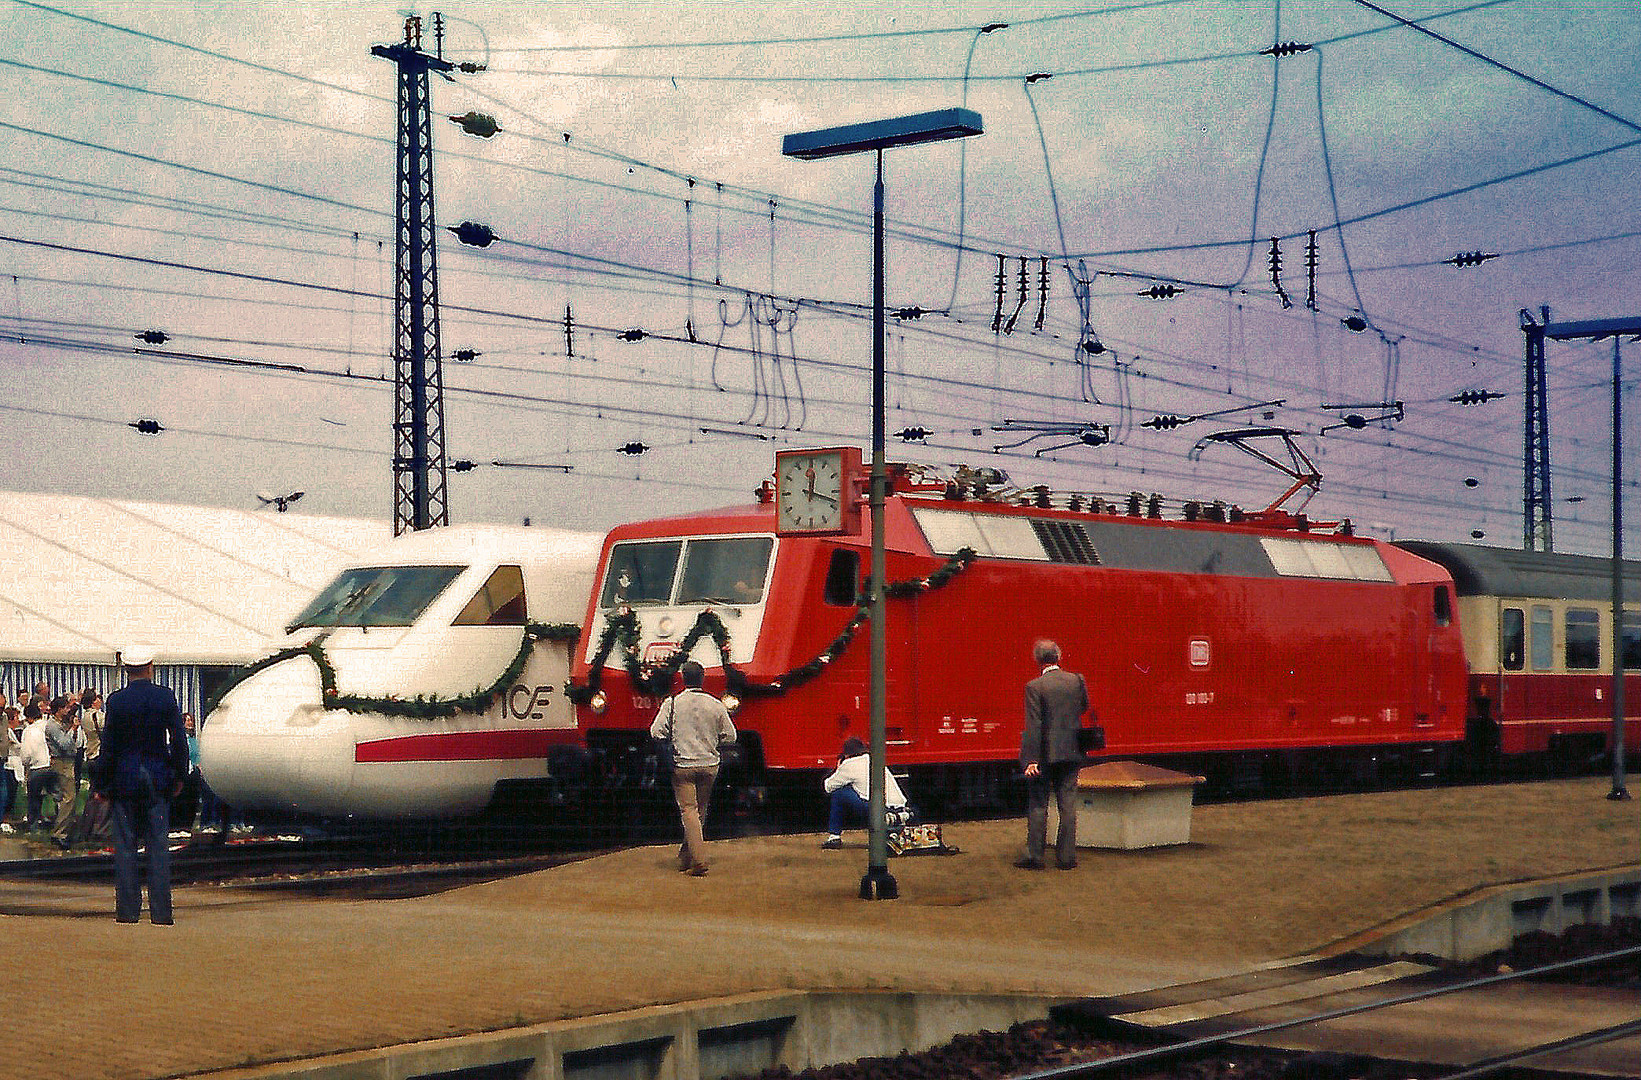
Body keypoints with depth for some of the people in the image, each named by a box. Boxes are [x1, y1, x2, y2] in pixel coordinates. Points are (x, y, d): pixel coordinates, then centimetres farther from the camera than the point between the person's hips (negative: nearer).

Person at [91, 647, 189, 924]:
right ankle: (160, 911, 1)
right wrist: (179, 776, 10)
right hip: (158, 779, 1)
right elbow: (179, 740, -2)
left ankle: (127, 910, 4)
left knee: (125, 846, 5)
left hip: (124, 778, -1)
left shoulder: (117, 701, -6)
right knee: (158, 846, 3)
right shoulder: (166, 697, -3)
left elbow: (108, 746, -3)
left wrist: (100, 784, 4)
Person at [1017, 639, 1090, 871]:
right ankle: (1066, 856, 10)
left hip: (1045, 755, -3)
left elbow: (1033, 726, -16)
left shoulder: (1035, 687, -13)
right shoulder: (1077, 680, -1)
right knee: (1068, 804, 9)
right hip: (1071, 752, 3)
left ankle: (1034, 856, 8)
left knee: (1037, 805, 6)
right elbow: (1084, 708, 15)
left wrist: (1031, 760, -16)